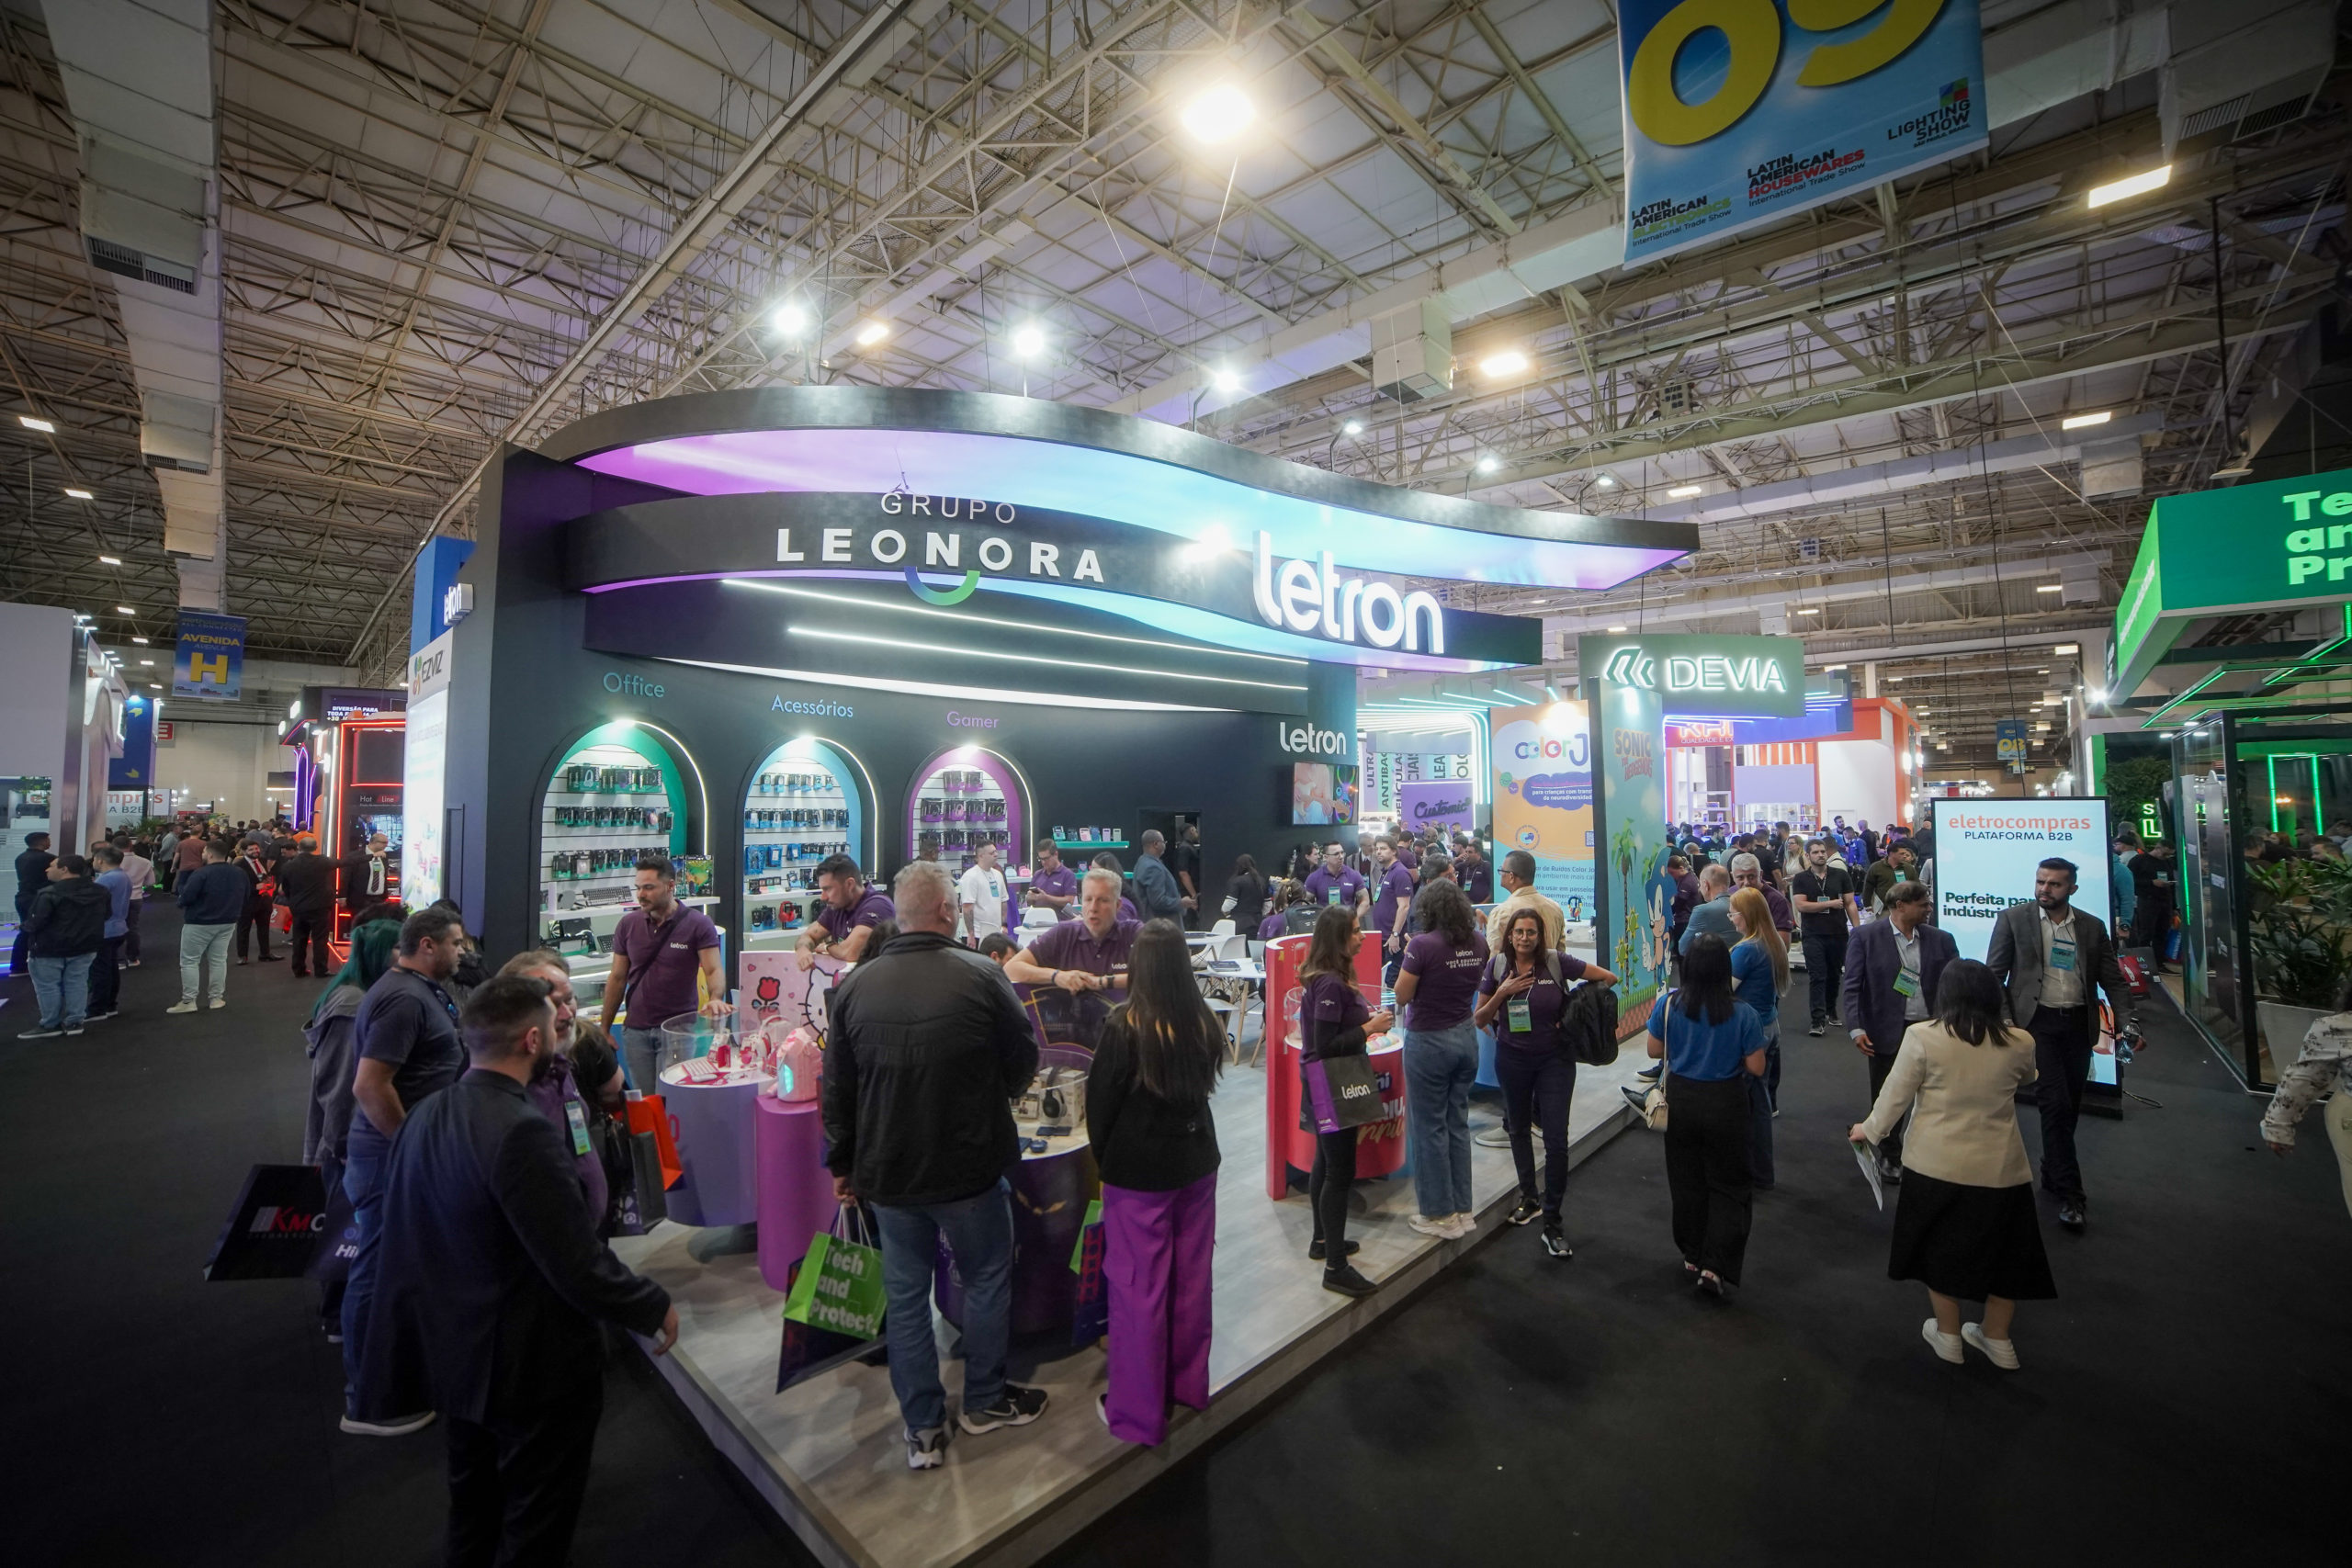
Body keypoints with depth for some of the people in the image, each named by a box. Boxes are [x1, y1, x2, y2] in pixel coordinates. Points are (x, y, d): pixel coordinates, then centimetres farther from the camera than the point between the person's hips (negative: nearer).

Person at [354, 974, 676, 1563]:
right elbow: (580, 1266, -30)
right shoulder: (524, 1132, -32)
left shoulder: (426, 1116, -5)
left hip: (454, 1350, 8)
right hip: (532, 1364, -8)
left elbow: (402, 1232, 6)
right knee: (535, 1520, 15)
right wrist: (656, 1308, -13)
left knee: (474, 1497, 29)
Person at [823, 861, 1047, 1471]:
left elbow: (836, 1091, 1)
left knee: (905, 1294, 18)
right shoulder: (981, 975, -18)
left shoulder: (855, 985, -7)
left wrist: (843, 1164, 14)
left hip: (887, 1172, 3)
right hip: (969, 1168, -3)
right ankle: (984, 1401, 36)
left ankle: (923, 1431, 30)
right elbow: (1024, 1060, -7)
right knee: (987, 1279, 20)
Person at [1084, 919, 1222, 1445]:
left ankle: (1138, 1413, 22)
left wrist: (1103, 1157, 5)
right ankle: (1189, 1385, 37)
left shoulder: (1125, 1026, -21)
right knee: (1191, 1277, 19)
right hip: (1196, 1160, 5)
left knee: (1138, 1289, 8)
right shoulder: (1203, 1022, -6)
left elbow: (1100, 1100, -11)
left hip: (1137, 1171, -5)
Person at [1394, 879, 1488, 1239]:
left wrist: (1407, 958, -2)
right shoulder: (1477, 943, -1)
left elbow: (1402, 995, -15)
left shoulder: (1422, 945, -21)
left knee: (1429, 1128, 6)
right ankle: (1462, 1209, 26)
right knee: (1457, 1123, 16)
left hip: (1428, 1041, -6)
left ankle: (1441, 1215, 16)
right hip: (1465, 1036, 6)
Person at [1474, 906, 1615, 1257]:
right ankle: (1529, 1197, 39)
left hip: (1554, 1059, -2)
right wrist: (1501, 993, -19)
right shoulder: (1497, 965, -8)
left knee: (1556, 1138, -4)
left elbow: (1609, 978, -6)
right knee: (1519, 1129, 18)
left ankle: (1552, 1222, 8)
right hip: (1512, 1059, 3)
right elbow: (1479, 1020, -4)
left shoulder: (1556, 961, -14)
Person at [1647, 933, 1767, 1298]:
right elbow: (1756, 1068, -10)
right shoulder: (1741, 1014, -16)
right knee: (1729, 1186, 11)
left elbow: (1655, 1050, -1)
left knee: (1687, 1181, 16)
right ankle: (1715, 1268, 4)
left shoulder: (1669, 1007, -12)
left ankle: (1693, 1257, 31)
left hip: (1681, 1100, 2)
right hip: (1725, 1103, -2)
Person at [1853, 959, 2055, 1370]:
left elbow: (1896, 1093, -9)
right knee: (2001, 1249, 21)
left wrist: (1870, 1130, 7)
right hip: (2000, 1168, 2)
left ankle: (1949, 1335, 31)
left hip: (1936, 1164, -2)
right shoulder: (2020, 1043, -8)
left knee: (1940, 1246, 18)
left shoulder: (1922, 1036, -17)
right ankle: (1997, 1339, 36)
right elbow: (2025, 1081, 14)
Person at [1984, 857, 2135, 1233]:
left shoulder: (2092, 927, 7)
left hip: (2078, 1023, 4)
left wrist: (2126, 1021, -7)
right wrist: (2002, 1019, -12)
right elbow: (1994, 974, -2)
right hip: (2036, 1022, -4)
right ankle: (2069, 1194, -1)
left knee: (2069, 1108, 12)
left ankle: (2052, 1175, 29)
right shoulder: (2013, 918, -2)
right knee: (2056, 1105, -8)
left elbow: (2113, 980, 8)